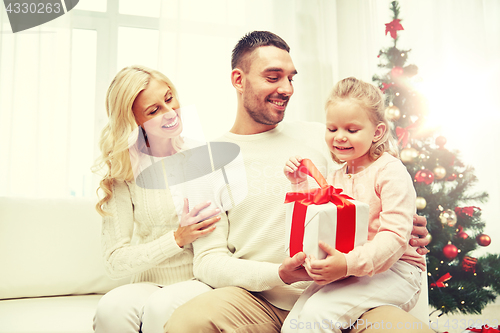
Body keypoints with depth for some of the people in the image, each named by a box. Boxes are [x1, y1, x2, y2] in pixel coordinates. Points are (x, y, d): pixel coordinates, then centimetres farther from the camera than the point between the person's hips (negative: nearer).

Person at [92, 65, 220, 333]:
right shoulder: (124, 171, 1)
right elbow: (115, 262, -1)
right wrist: (178, 238, -12)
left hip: (206, 281, 0)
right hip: (151, 284, 1)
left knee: (162, 306, -32)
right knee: (112, 308, -31)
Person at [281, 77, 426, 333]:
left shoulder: (390, 171, -9)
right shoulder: (335, 178, 15)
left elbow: (395, 235, -19)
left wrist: (350, 263, -32)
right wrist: (301, 184, 8)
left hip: (393, 269, -6)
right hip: (344, 272, 6)